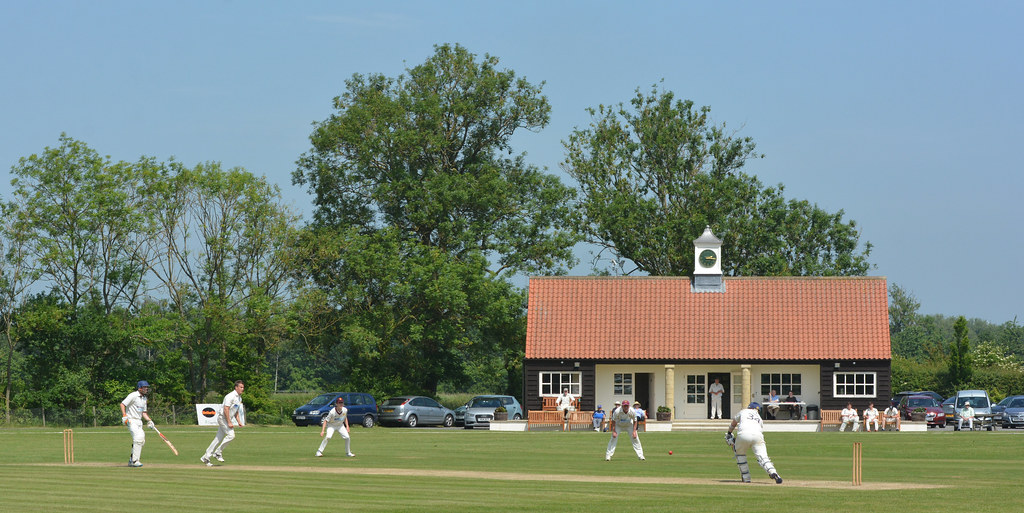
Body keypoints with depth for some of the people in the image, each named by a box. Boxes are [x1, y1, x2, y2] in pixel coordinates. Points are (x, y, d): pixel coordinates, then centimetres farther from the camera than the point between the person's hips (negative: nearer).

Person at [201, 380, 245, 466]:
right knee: (231, 435, -18)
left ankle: (206, 457, 11)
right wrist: (229, 422, -24)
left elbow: (236, 411, 22)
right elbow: (226, 409, -23)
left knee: (219, 438, 8)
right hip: (222, 417, -9)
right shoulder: (231, 396, -17)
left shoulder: (239, 398, 14)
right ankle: (218, 452, -8)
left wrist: (239, 422, 10)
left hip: (227, 419, 9)